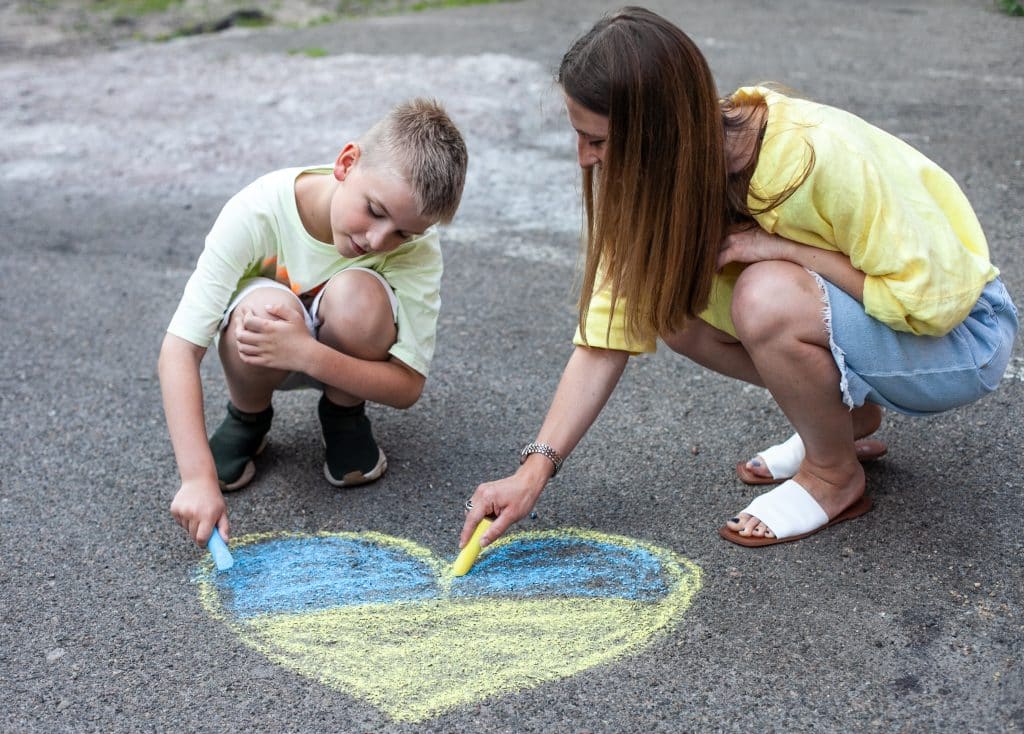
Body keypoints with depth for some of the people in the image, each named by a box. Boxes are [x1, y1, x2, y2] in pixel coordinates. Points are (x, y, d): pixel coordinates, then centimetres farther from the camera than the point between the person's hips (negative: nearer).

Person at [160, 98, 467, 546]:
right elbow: (179, 349, -31)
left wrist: (306, 353, -41)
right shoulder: (257, 212, -31)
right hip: (263, 360, 0)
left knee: (355, 293, -33)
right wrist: (198, 477, -40)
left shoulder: (416, 245, -26)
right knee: (265, 306, -36)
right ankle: (246, 418, -2)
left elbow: (407, 387, -25)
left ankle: (344, 416, -2)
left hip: (345, 355, 1)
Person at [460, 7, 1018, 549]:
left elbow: (935, 298, -25)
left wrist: (779, 245, -30)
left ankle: (835, 477, -6)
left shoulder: (816, 156, -33)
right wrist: (533, 471, -20)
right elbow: (610, 328, -14)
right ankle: (846, 417, 7)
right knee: (669, 297, -13)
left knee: (766, 295, -34)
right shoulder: (668, 170, -13)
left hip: (959, 330, -7)